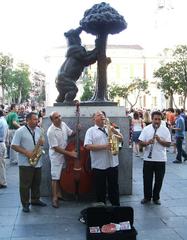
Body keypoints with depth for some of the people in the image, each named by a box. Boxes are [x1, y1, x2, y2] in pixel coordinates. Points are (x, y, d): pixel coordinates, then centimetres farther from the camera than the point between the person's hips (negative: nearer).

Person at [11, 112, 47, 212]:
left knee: (36, 183, 17)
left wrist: (42, 142, -6)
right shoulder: (20, 131, -13)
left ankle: (35, 200, 32)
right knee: (25, 184, 2)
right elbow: (14, 146, -14)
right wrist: (26, 152, -21)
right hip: (25, 163, -6)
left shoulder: (38, 130, 6)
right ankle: (25, 204, 13)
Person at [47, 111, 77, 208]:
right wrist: (70, 153, -23)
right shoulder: (51, 131, -23)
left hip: (64, 155, 7)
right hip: (56, 156, -7)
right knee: (55, 177, -3)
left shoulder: (63, 124, -2)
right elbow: (56, 148, -23)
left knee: (62, 176, 15)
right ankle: (54, 198, 5)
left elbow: (71, 133, 14)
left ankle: (59, 194, 29)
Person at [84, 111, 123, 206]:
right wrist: (104, 146, -19)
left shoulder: (109, 129, 13)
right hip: (98, 166, -3)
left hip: (113, 164, 4)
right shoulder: (91, 130, -1)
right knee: (100, 189, 7)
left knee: (114, 188, 12)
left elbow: (121, 138, 14)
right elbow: (88, 146, -13)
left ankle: (116, 206, 23)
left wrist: (115, 132, -7)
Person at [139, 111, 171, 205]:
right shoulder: (146, 129, -1)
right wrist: (147, 142, -22)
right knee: (147, 179, 8)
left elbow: (168, 144, -3)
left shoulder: (165, 130, -1)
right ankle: (147, 197, 25)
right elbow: (140, 142, -2)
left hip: (161, 159, 0)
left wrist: (159, 140, -19)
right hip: (148, 159, 0)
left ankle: (156, 197, 26)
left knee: (159, 180, 9)